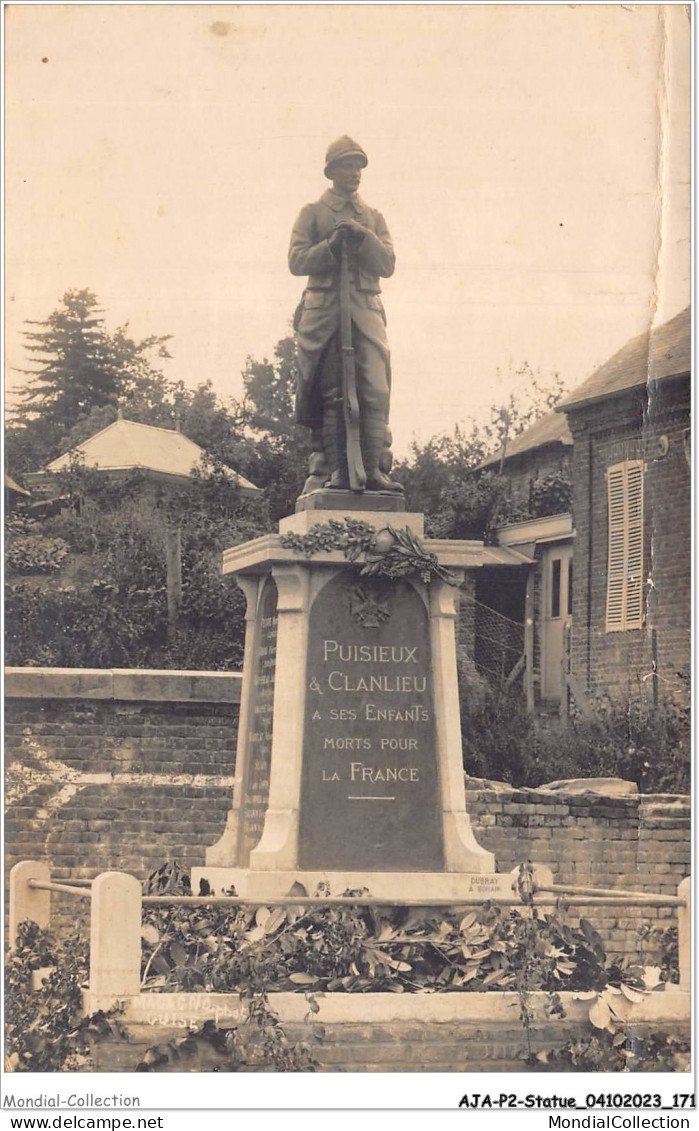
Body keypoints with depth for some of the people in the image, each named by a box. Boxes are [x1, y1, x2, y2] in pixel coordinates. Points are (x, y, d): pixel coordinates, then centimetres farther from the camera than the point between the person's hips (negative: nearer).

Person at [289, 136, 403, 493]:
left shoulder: (374, 218, 22)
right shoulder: (313, 213, 13)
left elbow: (387, 265, 9)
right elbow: (297, 261, 2)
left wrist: (363, 239, -7)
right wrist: (332, 245, -11)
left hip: (366, 311, 2)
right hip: (324, 311, -2)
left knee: (375, 391, -10)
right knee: (330, 394, -5)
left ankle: (374, 468, -12)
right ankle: (335, 469, -5)